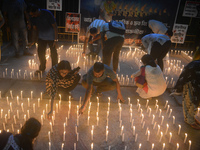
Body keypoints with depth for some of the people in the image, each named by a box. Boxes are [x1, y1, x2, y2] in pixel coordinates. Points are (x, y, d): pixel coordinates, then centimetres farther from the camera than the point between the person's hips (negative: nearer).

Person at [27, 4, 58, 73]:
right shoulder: (33, 17, -9)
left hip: (51, 37, -5)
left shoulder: (47, 14, -24)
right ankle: (42, 68, 32)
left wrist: (55, 40, -21)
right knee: (40, 52, 10)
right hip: (41, 37, 5)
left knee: (53, 54, 1)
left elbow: (55, 27, -20)